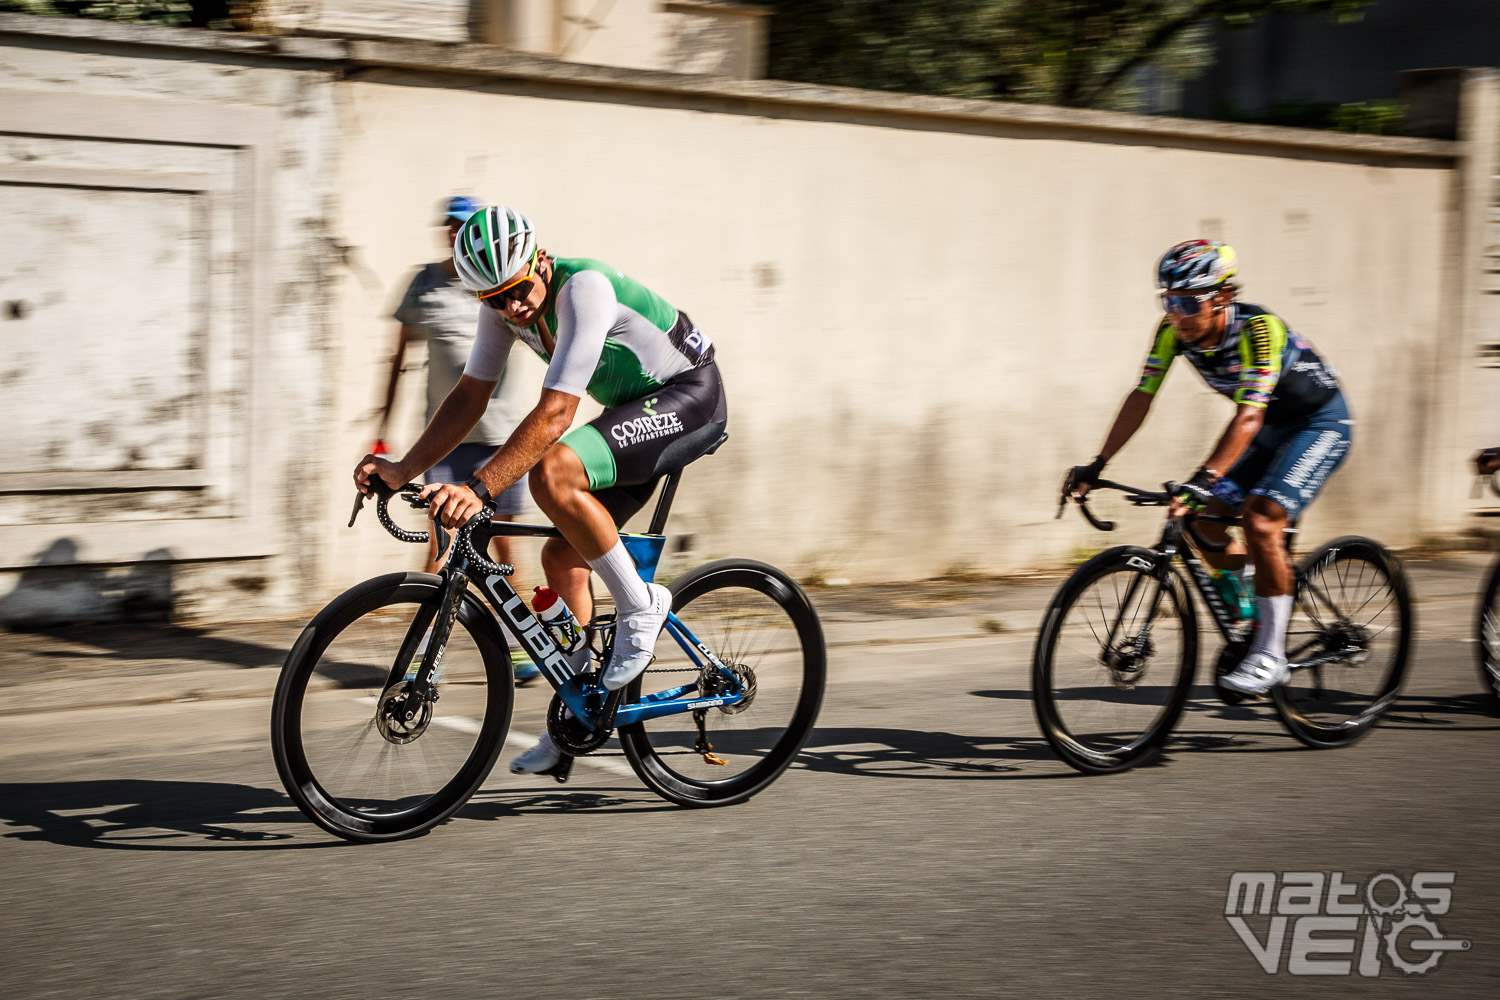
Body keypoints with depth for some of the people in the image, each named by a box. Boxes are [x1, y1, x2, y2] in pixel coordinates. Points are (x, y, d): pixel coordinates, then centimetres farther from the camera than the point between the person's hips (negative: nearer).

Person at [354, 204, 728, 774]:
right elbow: (470, 396, 1)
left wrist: (478, 488, -40)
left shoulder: (584, 289, -30)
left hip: (689, 398, -9)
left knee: (553, 473, -30)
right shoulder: (503, 305, -6)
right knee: (562, 559, 4)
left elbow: (555, 413, -35)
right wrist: (401, 470, -10)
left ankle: (639, 607, -13)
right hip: (636, 409, 9)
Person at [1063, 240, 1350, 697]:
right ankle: (1249, 618, 17)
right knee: (1205, 519, -6)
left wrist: (1202, 480, -54)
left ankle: (1270, 656, -16)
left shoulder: (1259, 330, -33)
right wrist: (1096, 466, -16)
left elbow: (1249, 417, -42)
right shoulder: (1173, 330, -14)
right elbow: (1141, 397, -10)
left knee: (1260, 520, -24)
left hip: (1320, 423, -7)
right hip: (1270, 428, 7)